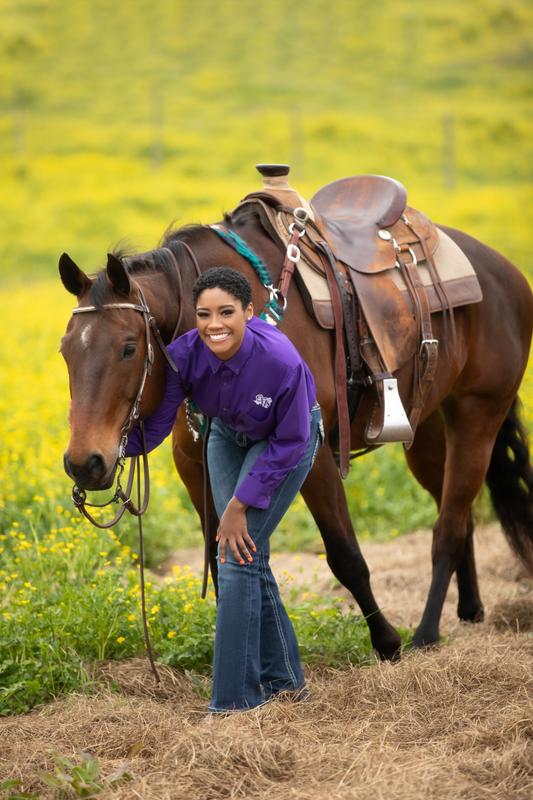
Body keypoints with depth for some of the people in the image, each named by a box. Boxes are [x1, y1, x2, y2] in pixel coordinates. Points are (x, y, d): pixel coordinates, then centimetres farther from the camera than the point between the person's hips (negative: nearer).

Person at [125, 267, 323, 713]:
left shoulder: (281, 360, -38)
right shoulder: (184, 355, -28)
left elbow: (289, 443, -25)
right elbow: (154, 425, -24)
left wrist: (241, 503, -24)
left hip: (285, 441, -5)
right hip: (229, 436, 5)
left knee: (239, 556, -13)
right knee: (248, 554, 8)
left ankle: (235, 698, -8)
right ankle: (284, 679, 25)